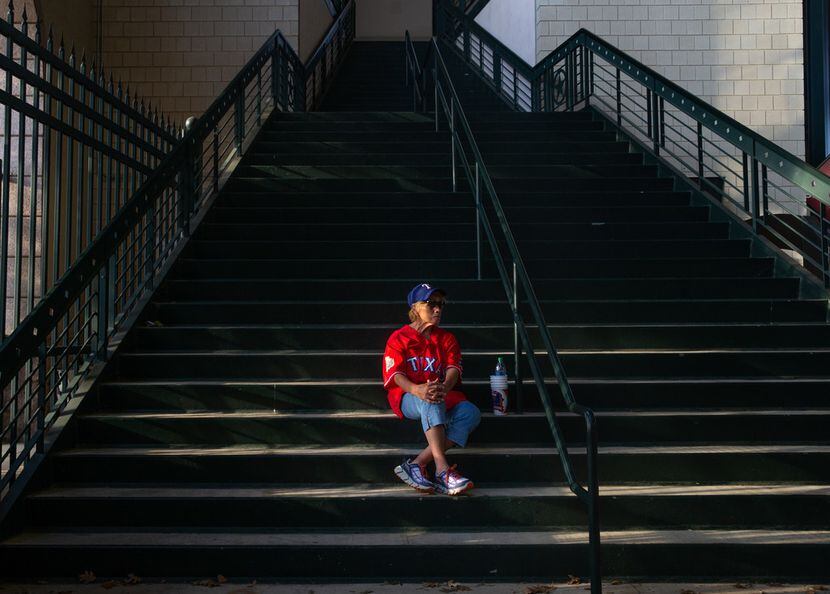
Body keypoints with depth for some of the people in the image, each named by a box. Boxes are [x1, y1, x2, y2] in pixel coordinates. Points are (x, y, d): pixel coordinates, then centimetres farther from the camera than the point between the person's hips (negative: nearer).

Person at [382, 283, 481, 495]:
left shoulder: (447, 338, 16)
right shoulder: (399, 338, 6)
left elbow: (453, 369, -2)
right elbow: (395, 374, -9)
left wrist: (444, 388, -29)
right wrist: (417, 390, -33)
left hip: (444, 395, 4)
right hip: (407, 397, -4)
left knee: (471, 413, -27)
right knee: (431, 403, -39)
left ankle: (418, 463, -33)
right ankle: (443, 470, -48)